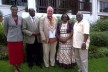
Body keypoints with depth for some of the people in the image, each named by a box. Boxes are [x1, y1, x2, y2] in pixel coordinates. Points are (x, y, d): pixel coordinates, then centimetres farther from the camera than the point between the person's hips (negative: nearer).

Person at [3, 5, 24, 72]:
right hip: (11, 39, -2)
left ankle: (18, 66, 31)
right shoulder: (7, 18, -7)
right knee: (13, 54, 8)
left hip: (20, 39, 3)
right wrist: (8, 37, 12)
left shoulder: (21, 18, 1)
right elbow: (5, 29, 3)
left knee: (20, 53, 10)